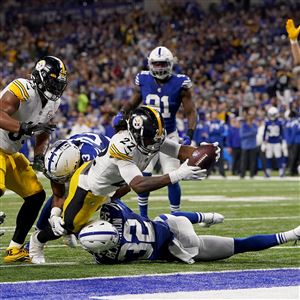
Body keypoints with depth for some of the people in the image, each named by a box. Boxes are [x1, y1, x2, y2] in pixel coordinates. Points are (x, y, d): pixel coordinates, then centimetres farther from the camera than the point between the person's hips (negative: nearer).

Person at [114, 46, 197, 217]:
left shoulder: (180, 83, -13)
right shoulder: (144, 80, -5)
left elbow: (191, 112, -10)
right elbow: (134, 102, 13)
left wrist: (189, 135, -24)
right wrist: (122, 114, -6)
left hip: (169, 137, -2)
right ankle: (143, 217, 15)